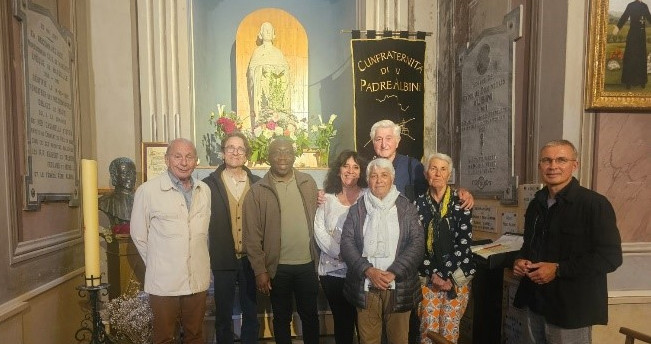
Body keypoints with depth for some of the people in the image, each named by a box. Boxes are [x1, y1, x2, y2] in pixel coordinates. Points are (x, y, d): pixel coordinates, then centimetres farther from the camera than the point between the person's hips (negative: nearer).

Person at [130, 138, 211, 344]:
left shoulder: (204, 190, 4)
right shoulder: (147, 191, -10)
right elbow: (139, 235, -2)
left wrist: (199, 259, 10)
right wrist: (158, 265, 4)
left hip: (198, 279, 4)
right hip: (163, 281, -3)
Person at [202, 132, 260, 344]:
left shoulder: (257, 184, 1)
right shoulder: (209, 183, -3)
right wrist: (212, 255, -10)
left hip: (251, 259, 2)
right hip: (223, 259, -1)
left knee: (251, 314, 16)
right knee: (223, 315, 15)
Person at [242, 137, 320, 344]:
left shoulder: (308, 184, 1)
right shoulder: (257, 191, -6)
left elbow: (317, 221, 4)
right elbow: (252, 236, -6)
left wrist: (319, 259, 2)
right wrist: (260, 270, -8)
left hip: (307, 264, 2)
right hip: (277, 267, -1)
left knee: (310, 315, 16)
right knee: (282, 318, 16)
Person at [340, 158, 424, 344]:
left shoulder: (407, 208, 4)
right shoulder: (357, 209, 7)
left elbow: (418, 243, -4)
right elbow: (347, 243, -1)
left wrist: (393, 273, -14)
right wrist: (368, 270, -15)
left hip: (399, 287, 0)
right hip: (365, 288, 1)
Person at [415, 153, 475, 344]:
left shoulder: (460, 201, -3)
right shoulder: (419, 203, 1)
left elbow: (464, 242, -8)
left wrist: (448, 276, -12)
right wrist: (433, 275, -9)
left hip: (457, 275, -1)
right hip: (427, 276, 1)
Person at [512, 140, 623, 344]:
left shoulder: (595, 204, -13)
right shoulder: (536, 204, 8)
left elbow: (610, 257, -17)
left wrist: (558, 269, -21)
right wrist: (521, 260, -1)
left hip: (572, 308, -6)